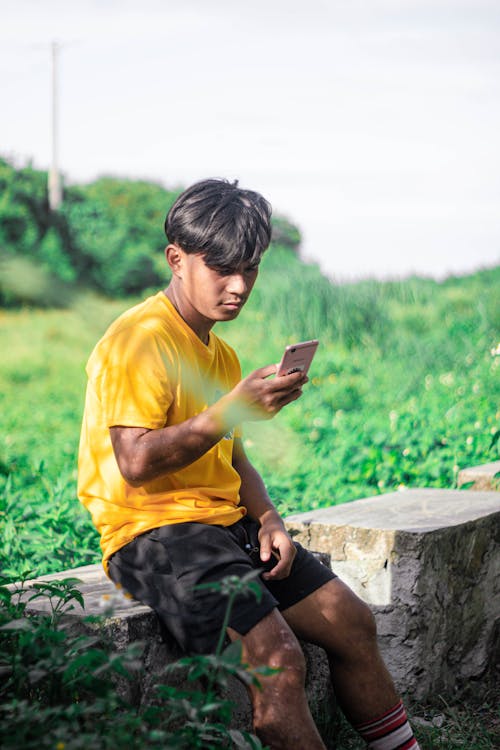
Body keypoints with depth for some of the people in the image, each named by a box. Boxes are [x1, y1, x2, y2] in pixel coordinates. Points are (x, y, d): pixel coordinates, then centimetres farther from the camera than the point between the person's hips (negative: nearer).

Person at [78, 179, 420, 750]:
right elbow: (137, 463, -22)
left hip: (226, 523, 9)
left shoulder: (220, 354, 17)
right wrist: (233, 409, -26)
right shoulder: (139, 339, -13)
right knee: (276, 658, -25)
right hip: (154, 531, -9)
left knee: (351, 621, 4)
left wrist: (267, 519, 2)